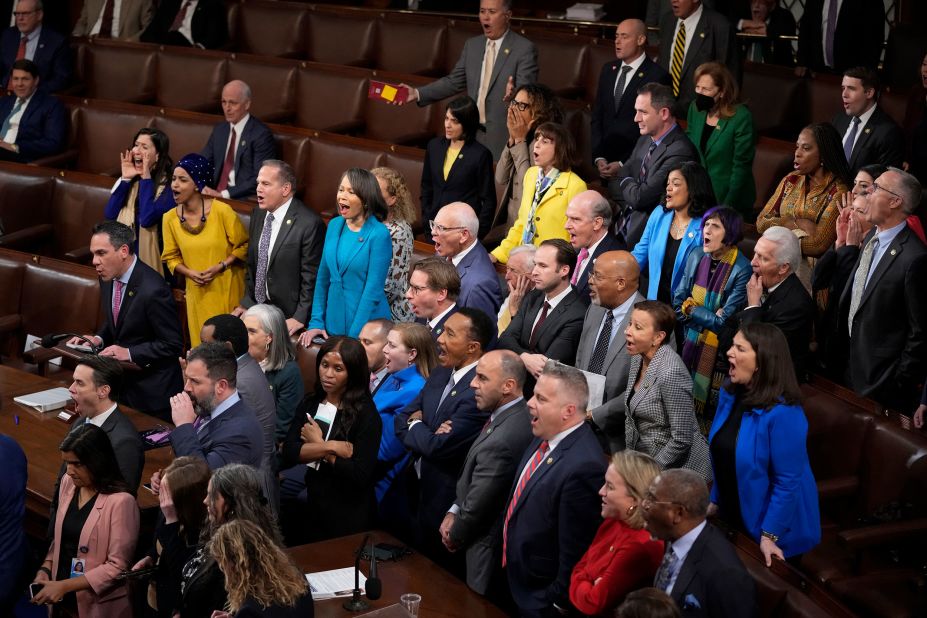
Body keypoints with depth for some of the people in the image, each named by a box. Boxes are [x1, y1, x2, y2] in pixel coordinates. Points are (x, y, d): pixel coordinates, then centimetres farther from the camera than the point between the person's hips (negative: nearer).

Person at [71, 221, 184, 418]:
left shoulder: (153, 289, -26)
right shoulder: (108, 278, -1)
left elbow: (173, 344, -20)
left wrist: (129, 353, -26)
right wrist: (99, 339, -4)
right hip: (120, 380, 7)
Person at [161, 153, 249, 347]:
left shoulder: (222, 211, -13)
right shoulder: (170, 218, -2)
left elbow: (243, 245, -4)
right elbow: (171, 257, 10)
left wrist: (221, 266, -15)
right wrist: (189, 273, -8)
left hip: (226, 290, -3)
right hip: (197, 294, 3)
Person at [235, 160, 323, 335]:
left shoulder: (310, 224, -18)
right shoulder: (258, 214, 6)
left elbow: (311, 278, -15)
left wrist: (300, 319, -16)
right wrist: (247, 302, 11)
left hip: (288, 316, -6)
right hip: (256, 308, 6)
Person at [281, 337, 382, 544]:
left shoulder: (365, 413, -12)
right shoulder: (309, 403, 4)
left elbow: (361, 476, -21)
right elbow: (288, 453, -7)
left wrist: (317, 445, -12)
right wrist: (332, 447, -19)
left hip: (348, 518, -5)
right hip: (311, 508, 5)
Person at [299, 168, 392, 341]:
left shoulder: (379, 234, -14)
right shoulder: (334, 225, 5)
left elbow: (373, 290, -16)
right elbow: (323, 277, 10)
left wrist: (354, 337, -17)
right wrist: (316, 323, 4)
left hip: (363, 328, -6)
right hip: (333, 324, 6)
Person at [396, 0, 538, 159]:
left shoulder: (525, 49, -7)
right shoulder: (472, 45, 12)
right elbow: (454, 82, 14)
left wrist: (512, 94, -37)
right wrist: (418, 93, 4)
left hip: (503, 137, -5)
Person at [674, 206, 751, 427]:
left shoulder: (742, 270, -18)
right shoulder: (696, 257, 0)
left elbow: (723, 322, -20)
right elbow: (677, 302, 2)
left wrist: (691, 309, -9)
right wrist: (707, 317, -12)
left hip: (719, 352, -5)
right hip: (690, 343, 6)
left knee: (707, 410, 5)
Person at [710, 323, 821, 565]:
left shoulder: (783, 413, -27)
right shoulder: (730, 394, -3)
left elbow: (787, 481, -24)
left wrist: (769, 536, -22)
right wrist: (714, 500, 13)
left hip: (765, 527, -7)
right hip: (732, 518, 7)